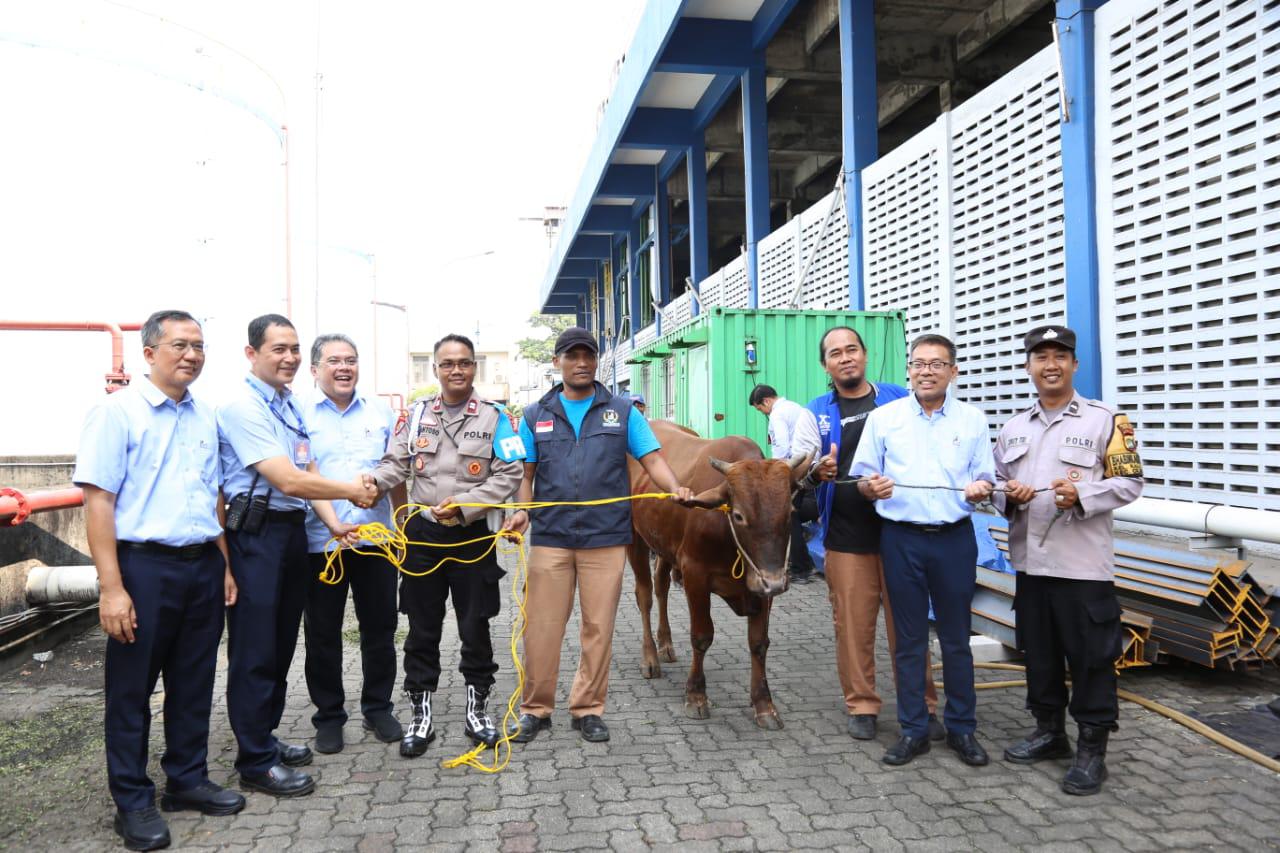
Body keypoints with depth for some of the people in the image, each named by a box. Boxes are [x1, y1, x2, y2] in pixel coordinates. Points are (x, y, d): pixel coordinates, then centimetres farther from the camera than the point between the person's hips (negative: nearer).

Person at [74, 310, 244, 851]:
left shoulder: (205, 417, 10)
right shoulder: (117, 412, -7)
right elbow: (98, 500, -12)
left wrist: (226, 567, 12)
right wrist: (111, 587, -17)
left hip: (203, 566, 6)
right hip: (144, 566, -5)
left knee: (194, 683, 14)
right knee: (132, 689, 7)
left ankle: (187, 780, 30)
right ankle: (133, 801, 21)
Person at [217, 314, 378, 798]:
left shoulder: (290, 405, 13)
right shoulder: (242, 408, -14)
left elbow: (309, 473, 12)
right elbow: (288, 481, -20)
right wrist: (352, 492, -11)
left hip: (293, 529, 9)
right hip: (255, 533, -9)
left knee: (281, 642, 16)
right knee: (254, 649, 0)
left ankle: (265, 736, 30)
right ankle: (256, 763, 10)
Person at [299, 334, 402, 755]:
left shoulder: (380, 410, 8)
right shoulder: (300, 413, -3)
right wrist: (333, 523, -23)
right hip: (320, 542, -2)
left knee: (380, 628, 10)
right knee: (322, 634, 9)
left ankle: (378, 708, 26)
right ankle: (329, 716, 23)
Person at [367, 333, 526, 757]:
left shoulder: (495, 417, -3)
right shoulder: (417, 414, 6)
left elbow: (509, 474, -9)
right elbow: (396, 464, 4)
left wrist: (464, 506, -19)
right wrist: (370, 482, -18)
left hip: (472, 536, -2)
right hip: (422, 533, 2)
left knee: (475, 627, 7)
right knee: (422, 630, 9)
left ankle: (477, 708, 25)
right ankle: (421, 715, 21)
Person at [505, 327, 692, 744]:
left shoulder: (621, 411, 7)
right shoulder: (535, 415, 10)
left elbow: (652, 459, 1)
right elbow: (527, 474, 10)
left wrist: (675, 488, -18)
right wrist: (521, 510, -7)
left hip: (606, 540, 0)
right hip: (550, 538, 1)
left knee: (598, 629, 6)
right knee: (541, 627, 3)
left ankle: (588, 710, 21)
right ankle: (535, 709, 19)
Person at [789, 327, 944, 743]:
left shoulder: (900, 398, 6)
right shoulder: (816, 413, 6)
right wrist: (816, 474, -24)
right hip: (846, 539, 0)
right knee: (853, 625, 5)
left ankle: (922, 706, 20)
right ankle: (861, 706, 21)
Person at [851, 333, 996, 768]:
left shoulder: (973, 419, 7)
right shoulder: (883, 418, 5)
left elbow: (986, 478, 8)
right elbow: (861, 480, 4)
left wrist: (981, 488, -15)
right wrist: (872, 486, -18)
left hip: (955, 538, 0)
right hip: (901, 538, 0)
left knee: (956, 637, 8)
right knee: (909, 637, 7)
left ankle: (962, 728, 21)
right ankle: (913, 729, 17)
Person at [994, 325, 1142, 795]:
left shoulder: (1104, 420, -2)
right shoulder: (1014, 427, 13)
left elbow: (1129, 482, -5)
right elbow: (997, 483, 17)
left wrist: (1082, 494, -21)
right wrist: (1008, 494, -5)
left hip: (1083, 563, -5)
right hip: (1030, 561, 5)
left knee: (1091, 656, 1)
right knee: (1039, 652, 14)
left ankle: (1092, 749, 13)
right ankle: (1049, 731, 30)